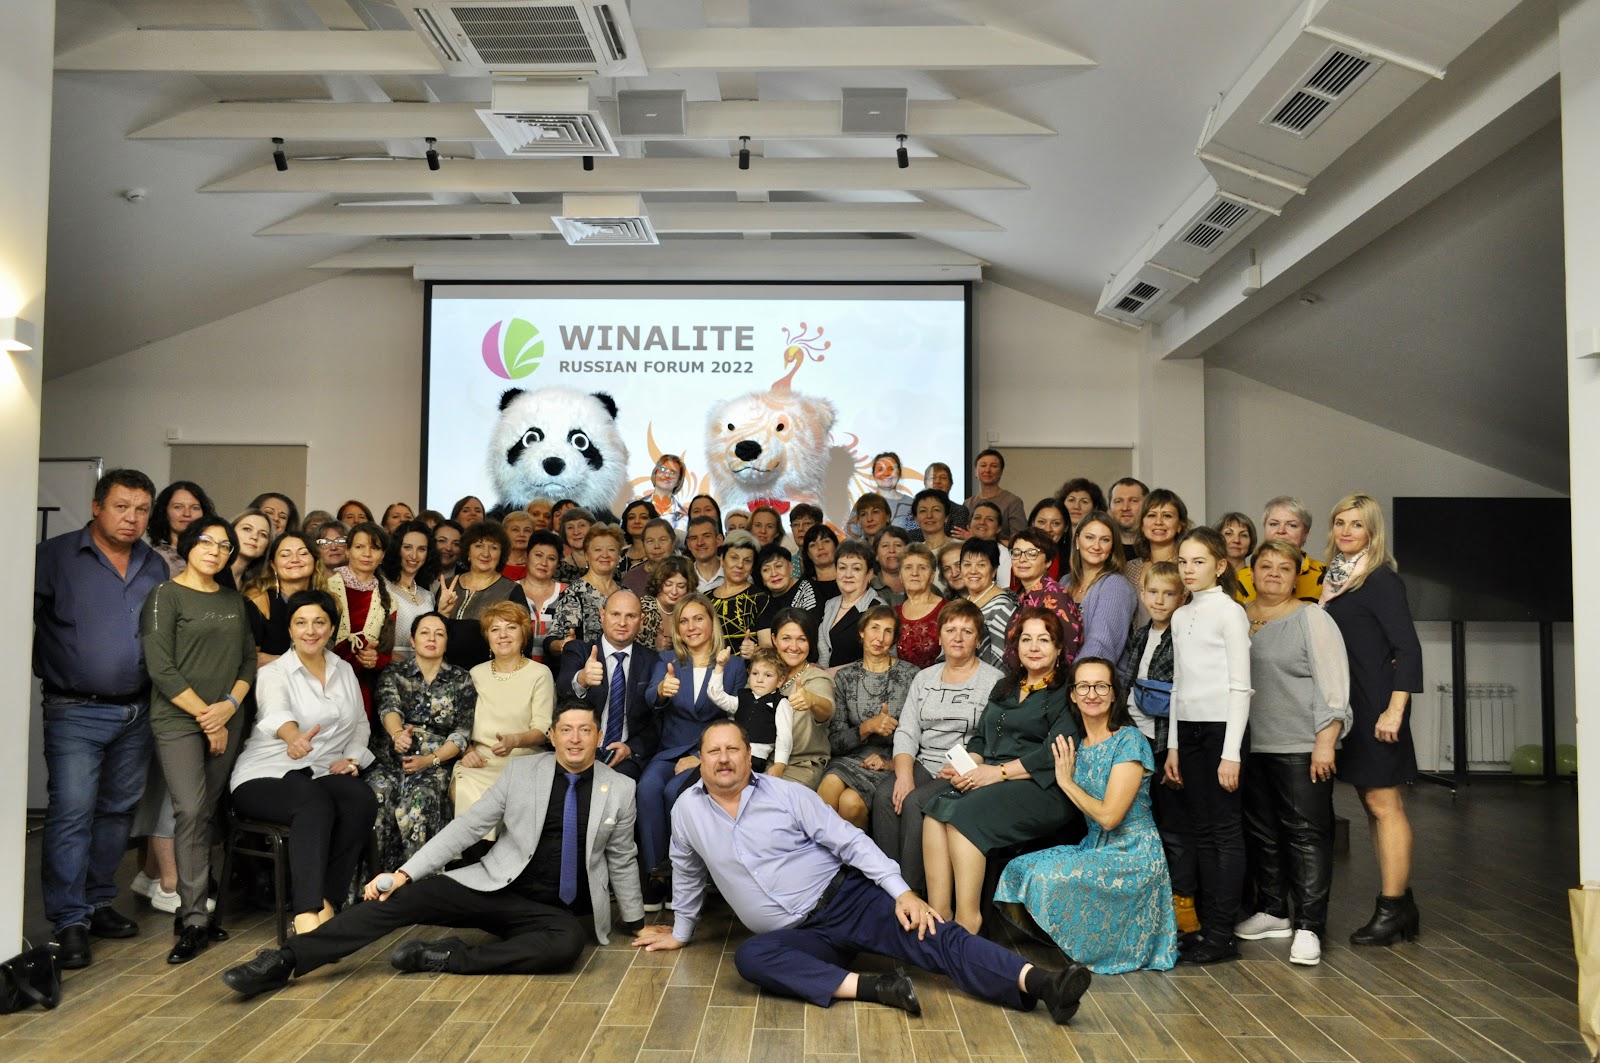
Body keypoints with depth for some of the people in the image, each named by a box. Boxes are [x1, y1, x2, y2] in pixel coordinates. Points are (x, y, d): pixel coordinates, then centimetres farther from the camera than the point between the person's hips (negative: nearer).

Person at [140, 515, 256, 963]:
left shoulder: (234, 601, 14)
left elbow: (248, 660, 13)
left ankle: (192, 911, 13)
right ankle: (195, 920, -10)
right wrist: (204, 716, -10)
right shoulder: (166, 596, -3)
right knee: (190, 811, -14)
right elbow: (161, 669, -10)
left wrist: (230, 705, -4)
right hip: (178, 720, -5)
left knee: (207, 813, 5)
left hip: (225, 722, 5)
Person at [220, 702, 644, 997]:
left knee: (568, 942, -36)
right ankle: (284, 960, -19)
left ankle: (446, 957, -25)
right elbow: (467, 827, 0)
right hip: (495, 887, 1)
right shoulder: (522, 772, 3)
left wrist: (636, 922, 12)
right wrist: (405, 872, -10)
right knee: (409, 897, -20)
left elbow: (621, 860, 11)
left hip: (556, 910, -1)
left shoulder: (620, 788, 2)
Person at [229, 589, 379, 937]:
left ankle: (325, 897, -23)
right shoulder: (274, 674, -4)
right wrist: (294, 736, -51)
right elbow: (276, 712, -27)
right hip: (266, 775, -5)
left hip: (322, 774, 5)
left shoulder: (345, 670, 14)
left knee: (362, 799, -29)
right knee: (315, 804, -38)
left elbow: (361, 724, 19)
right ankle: (308, 912, -43)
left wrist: (353, 757, -2)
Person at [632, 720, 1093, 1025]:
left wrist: (902, 892, -16)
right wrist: (681, 932, 28)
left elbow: (850, 842, -6)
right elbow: (687, 874, 21)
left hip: (846, 898, -1)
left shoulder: (786, 793, -3)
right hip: (795, 935, 2)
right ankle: (873, 987, -38)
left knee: (934, 937, -24)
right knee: (750, 957, -33)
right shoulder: (687, 810, 3)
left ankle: (1041, 983, -37)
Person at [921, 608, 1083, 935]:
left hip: (1041, 787, -6)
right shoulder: (1004, 687, 25)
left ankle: (967, 920, -25)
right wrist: (970, 765, -2)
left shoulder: (1066, 693, 1)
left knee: (965, 814, -31)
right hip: (988, 777, 6)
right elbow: (980, 736, 21)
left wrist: (999, 772, -17)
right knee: (937, 808, -24)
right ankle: (937, 915, -25)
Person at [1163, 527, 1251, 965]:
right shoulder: (1181, 617, 14)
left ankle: (1221, 936, 0)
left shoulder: (1229, 612, -6)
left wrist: (1231, 752, -14)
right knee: (1201, 831, 9)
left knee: (1225, 830, -3)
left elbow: (1240, 687, -10)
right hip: (1188, 729, 7)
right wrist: (1173, 745, 13)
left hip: (1221, 727, -7)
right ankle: (1207, 925, 15)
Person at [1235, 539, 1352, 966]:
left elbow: (1333, 685, -8)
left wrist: (1326, 741, -15)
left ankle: (1308, 927, 1)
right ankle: (1272, 912, 27)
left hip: (1302, 748, -5)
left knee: (1306, 833, -4)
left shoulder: (1311, 618, -3)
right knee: (1261, 831, 13)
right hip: (1252, 745, 6)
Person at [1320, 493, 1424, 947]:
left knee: (1383, 803, -4)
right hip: (1348, 705, 8)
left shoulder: (1381, 579, -9)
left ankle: (1392, 909, 3)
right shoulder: (1333, 578, 12)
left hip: (1375, 706, -8)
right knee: (1372, 803, 11)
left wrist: (1395, 709, -21)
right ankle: (1399, 905, 20)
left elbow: (1408, 646, -15)